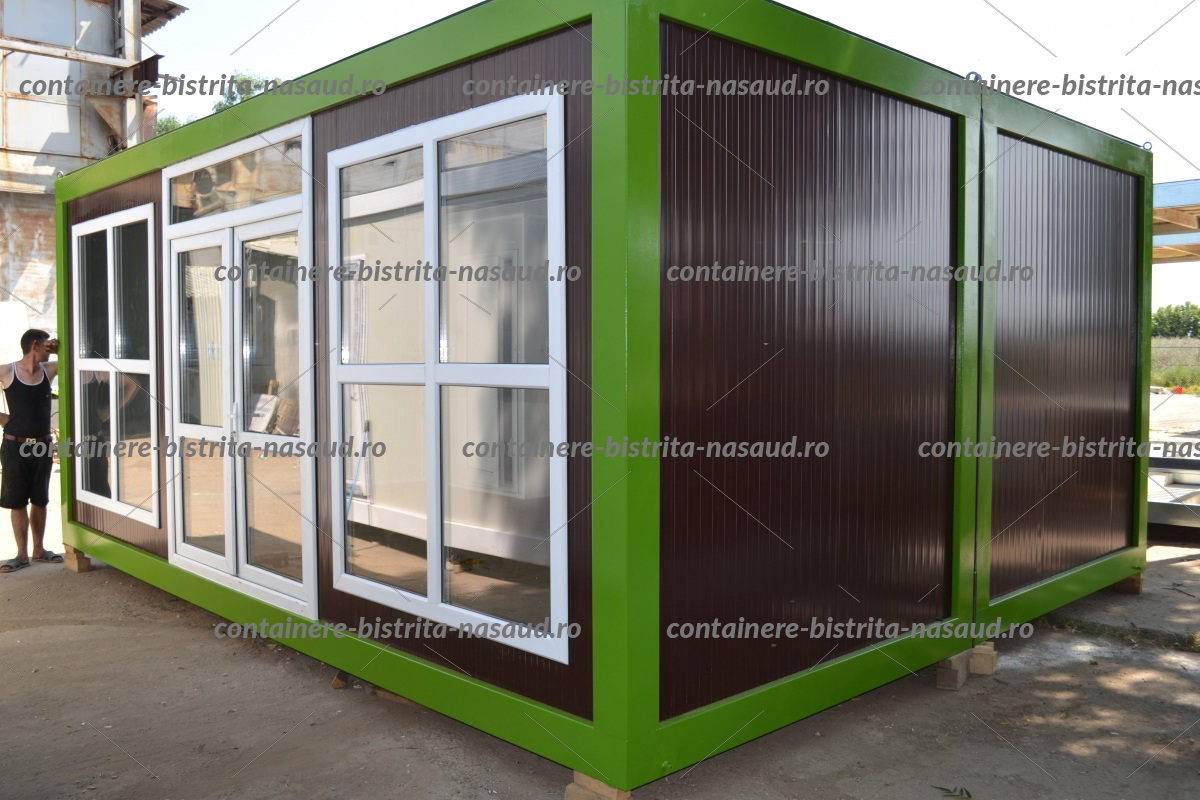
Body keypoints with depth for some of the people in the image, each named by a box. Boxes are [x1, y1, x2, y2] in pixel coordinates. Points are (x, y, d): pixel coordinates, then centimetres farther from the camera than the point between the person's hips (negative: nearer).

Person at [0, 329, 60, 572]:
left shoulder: (49, 369, 2)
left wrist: (59, 349, -7)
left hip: (42, 445, 3)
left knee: (40, 500, 11)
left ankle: (39, 549, 22)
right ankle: (22, 554, 11)